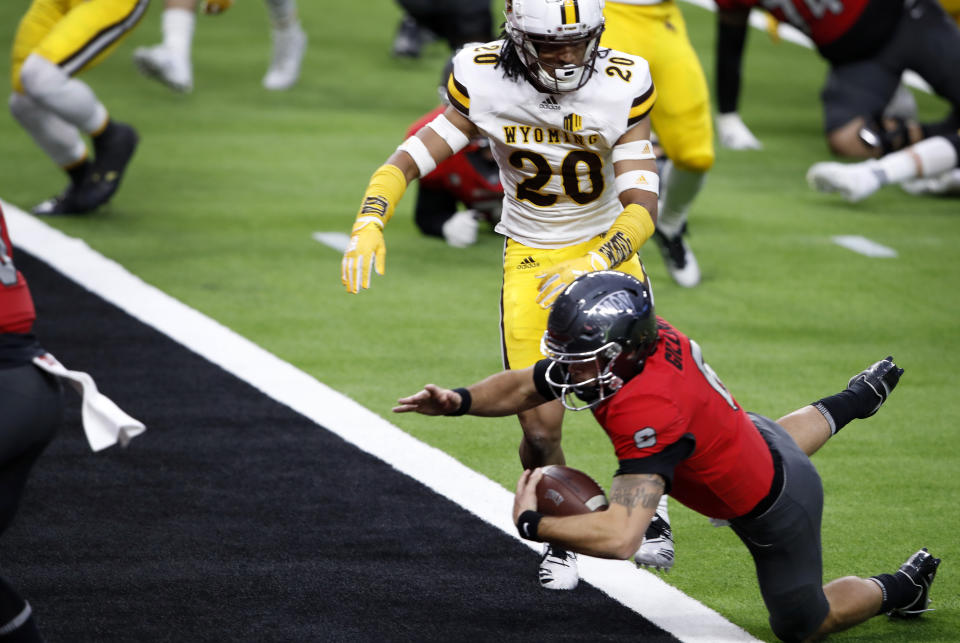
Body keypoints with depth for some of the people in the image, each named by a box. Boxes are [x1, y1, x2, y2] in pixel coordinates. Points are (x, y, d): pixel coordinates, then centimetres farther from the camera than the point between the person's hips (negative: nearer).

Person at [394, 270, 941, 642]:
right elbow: (525, 387, -7)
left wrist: (532, 523, -44)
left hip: (776, 512, -7)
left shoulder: (649, 414, -46)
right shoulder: (643, 336, -22)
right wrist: (459, 401, -23)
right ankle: (857, 400, 66)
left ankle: (902, 588, 40)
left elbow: (621, 538, -55)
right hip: (753, 437, 7)